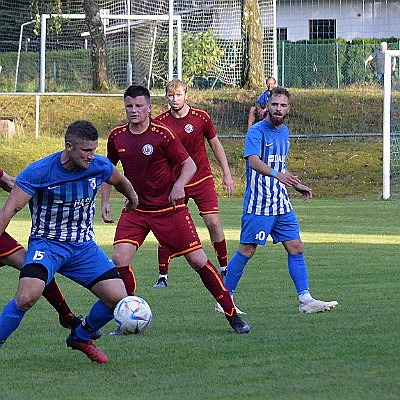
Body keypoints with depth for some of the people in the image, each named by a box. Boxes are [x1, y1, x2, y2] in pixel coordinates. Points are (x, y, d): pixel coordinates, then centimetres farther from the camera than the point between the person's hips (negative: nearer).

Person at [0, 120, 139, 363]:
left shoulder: (100, 167, -4)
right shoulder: (39, 172, -17)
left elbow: (120, 180, 20)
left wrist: (132, 198, 41)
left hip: (84, 246, 5)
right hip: (46, 243, -5)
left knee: (118, 299, -8)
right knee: (27, 297, -32)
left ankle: (81, 338, 21)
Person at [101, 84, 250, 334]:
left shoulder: (162, 134, -13)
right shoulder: (117, 136, 0)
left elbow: (189, 164, -7)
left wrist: (179, 185, -26)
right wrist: (105, 201, 6)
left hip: (169, 208, -3)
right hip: (135, 209, 3)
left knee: (198, 260, -5)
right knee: (120, 258, -15)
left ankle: (232, 315, 8)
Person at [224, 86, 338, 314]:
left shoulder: (284, 132, 14)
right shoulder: (257, 132, -12)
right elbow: (253, 161, -30)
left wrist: (296, 185, 27)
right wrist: (276, 174, -46)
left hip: (281, 203, 8)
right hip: (258, 203, -8)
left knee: (296, 248, 2)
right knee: (247, 251, -5)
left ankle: (306, 300, 3)